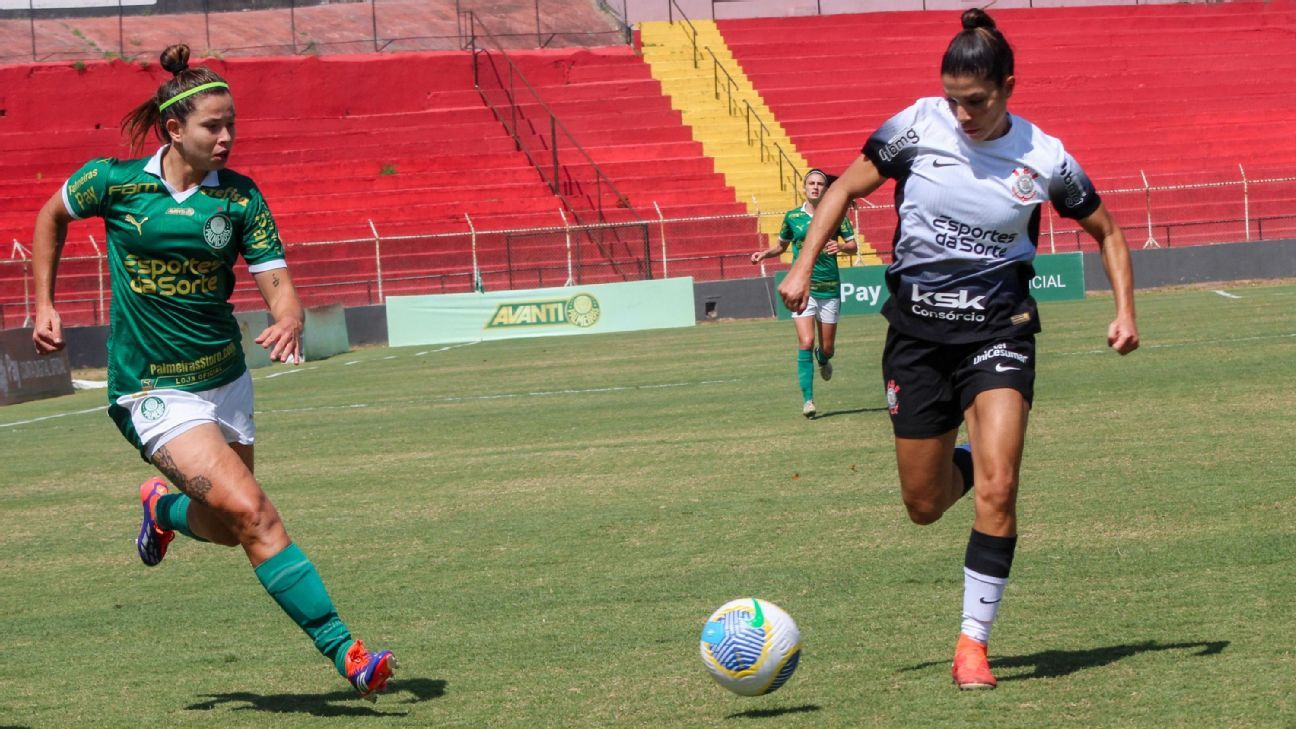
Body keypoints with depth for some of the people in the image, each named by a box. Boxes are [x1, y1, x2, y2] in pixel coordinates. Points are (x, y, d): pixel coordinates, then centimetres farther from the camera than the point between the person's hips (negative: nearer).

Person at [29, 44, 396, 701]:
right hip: (155, 393, -4)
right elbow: (52, 216, 12)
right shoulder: (113, 181, -8)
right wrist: (44, 306, 9)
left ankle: (165, 508, 49)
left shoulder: (239, 196, -3)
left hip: (226, 381, 4)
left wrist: (288, 320, -30)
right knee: (253, 515, -18)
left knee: (229, 528, 14)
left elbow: (276, 281, -8)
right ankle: (345, 653, -18)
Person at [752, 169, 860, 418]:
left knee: (827, 347, 8)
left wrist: (841, 246, -19)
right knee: (806, 343, -16)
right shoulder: (792, 217, 5)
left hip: (830, 288, 1)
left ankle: (823, 360, 47)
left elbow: (853, 245, 3)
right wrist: (765, 254, 1)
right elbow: (782, 245, 20)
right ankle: (808, 399, -14)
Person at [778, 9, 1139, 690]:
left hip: (998, 326, -1)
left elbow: (1106, 232, 9)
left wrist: (1125, 309, -3)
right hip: (918, 328, 2)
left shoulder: (1044, 158, -6)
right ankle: (959, 462, 45)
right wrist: (803, 267, -4)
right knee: (924, 506, 7)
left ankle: (973, 643, -7)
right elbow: (845, 188, 5)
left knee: (996, 490, -19)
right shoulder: (918, 125, -7)